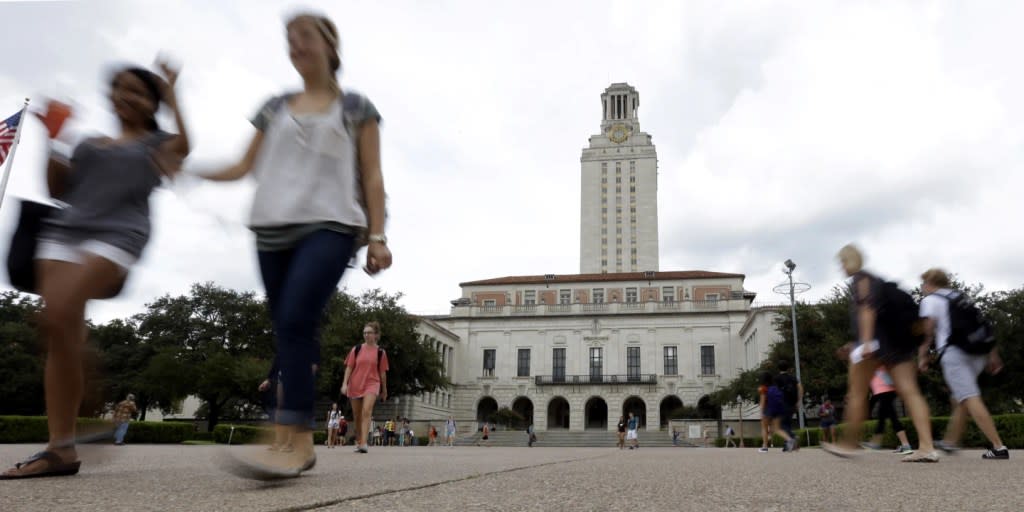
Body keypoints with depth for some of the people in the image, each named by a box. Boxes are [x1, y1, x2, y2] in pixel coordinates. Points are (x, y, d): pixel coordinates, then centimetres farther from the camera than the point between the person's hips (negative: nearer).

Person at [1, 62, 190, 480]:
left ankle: (65, 444, -16)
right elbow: (58, 190, 23)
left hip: (117, 236, -6)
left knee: (58, 319, -25)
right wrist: (53, 140, 12)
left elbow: (183, 146, -10)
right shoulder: (89, 143, 27)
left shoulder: (156, 143, 13)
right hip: (63, 232, 6)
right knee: (63, 335, -5)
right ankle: (59, 448, -5)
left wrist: (171, 94, -2)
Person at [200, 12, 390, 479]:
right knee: (289, 331, 0)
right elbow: (246, 166, 21)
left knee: (296, 321, -23)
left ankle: (289, 439, -27)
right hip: (274, 229, 5)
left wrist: (378, 236, -4)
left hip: (330, 225, -4)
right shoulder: (274, 108, 20)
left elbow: (372, 177, 5)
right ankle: (303, 444, 5)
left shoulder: (356, 107, 11)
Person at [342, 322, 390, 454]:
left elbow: (382, 372, 7)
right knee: (357, 415, 11)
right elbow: (349, 367, 4)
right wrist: (345, 383, -7)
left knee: (367, 411, -22)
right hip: (355, 385, 2)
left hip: (372, 384, -2)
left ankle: (363, 443, -26)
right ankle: (358, 441, 27)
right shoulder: (356, 349, 4)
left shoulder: (380, 352, 1)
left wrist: (384, 391, 13)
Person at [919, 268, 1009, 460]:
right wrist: (993, 354, 22)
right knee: (960, 400, 17)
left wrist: (923, 355, -1)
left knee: (970, 399, -12)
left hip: (954, 352, -8)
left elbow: (929, 329, -7)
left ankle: (999, 447, -21)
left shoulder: (930, 300, 6)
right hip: (978, 353, 8)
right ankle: (950, 442, 26)